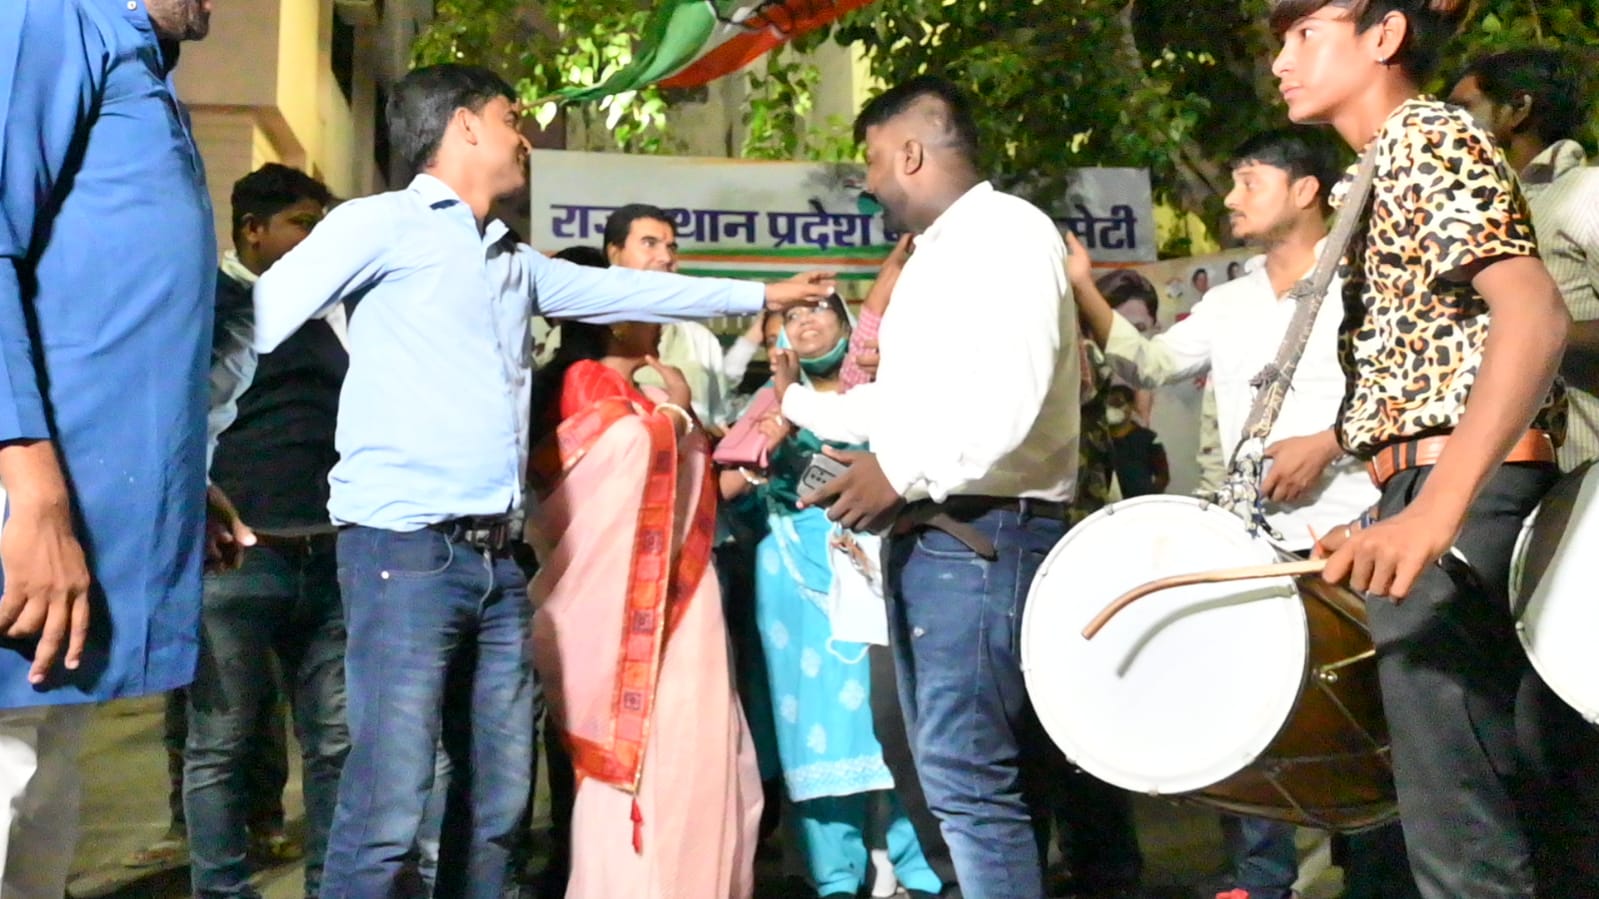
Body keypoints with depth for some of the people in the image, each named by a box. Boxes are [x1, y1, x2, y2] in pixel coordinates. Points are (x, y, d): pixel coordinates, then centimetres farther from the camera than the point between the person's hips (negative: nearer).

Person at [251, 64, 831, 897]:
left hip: (499, 558, 8)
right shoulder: (383, 223, -1)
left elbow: (618, 289, 35)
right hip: (406, 548, -8)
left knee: (498, 800, 9)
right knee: (388, 810, -13)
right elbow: (255, 322, -8)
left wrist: (759, 295, 42)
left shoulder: (512, 261, 23)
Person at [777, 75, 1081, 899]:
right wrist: (798, 404, 40)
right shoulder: (935, 254, 23)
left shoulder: (1008, 231, -7)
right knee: (951, 770, 10)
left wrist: (902, 474, -17)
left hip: (983, 534, -10)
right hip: (925, 535, 10)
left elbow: (1014, 391, -21)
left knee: (967, 778, -13)